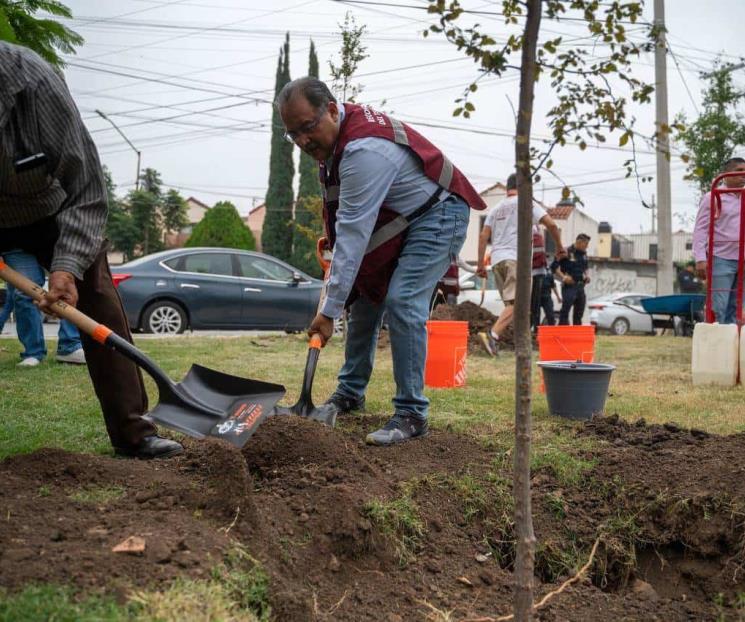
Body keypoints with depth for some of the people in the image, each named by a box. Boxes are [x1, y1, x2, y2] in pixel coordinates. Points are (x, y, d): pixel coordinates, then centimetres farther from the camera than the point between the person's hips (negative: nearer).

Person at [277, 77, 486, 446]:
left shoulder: (364, 150, -34)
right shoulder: (332, 132, -4)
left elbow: (354, 235, -36)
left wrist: (329, 311, -34)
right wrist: (332, 237, 12)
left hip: (438, 213, -10)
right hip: (397, 218, 10)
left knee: (402, 302, -22)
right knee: (364, 297, 9)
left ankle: (411, 414, -13)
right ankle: (350, 392, 23)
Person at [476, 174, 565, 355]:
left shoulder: (496, 209, 20)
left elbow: (483, 235, 13)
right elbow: (550, 224, -3)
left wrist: (481, 264, 14)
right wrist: (559, 246, 11)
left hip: (497, 259, 6)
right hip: (516, 258, -6)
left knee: (510, 304, 13)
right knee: (516, 303, -14)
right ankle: (494, 335, -31)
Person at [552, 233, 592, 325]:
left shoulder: (584, 253, 13)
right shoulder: (567, 252, -10)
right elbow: (554, 266, -11)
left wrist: (586, 275, 9)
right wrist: (563, 277, -19)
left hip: (580, 286, 8)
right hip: (569, 286, -8)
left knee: (579, 312, 12)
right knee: (565, 310, -11)